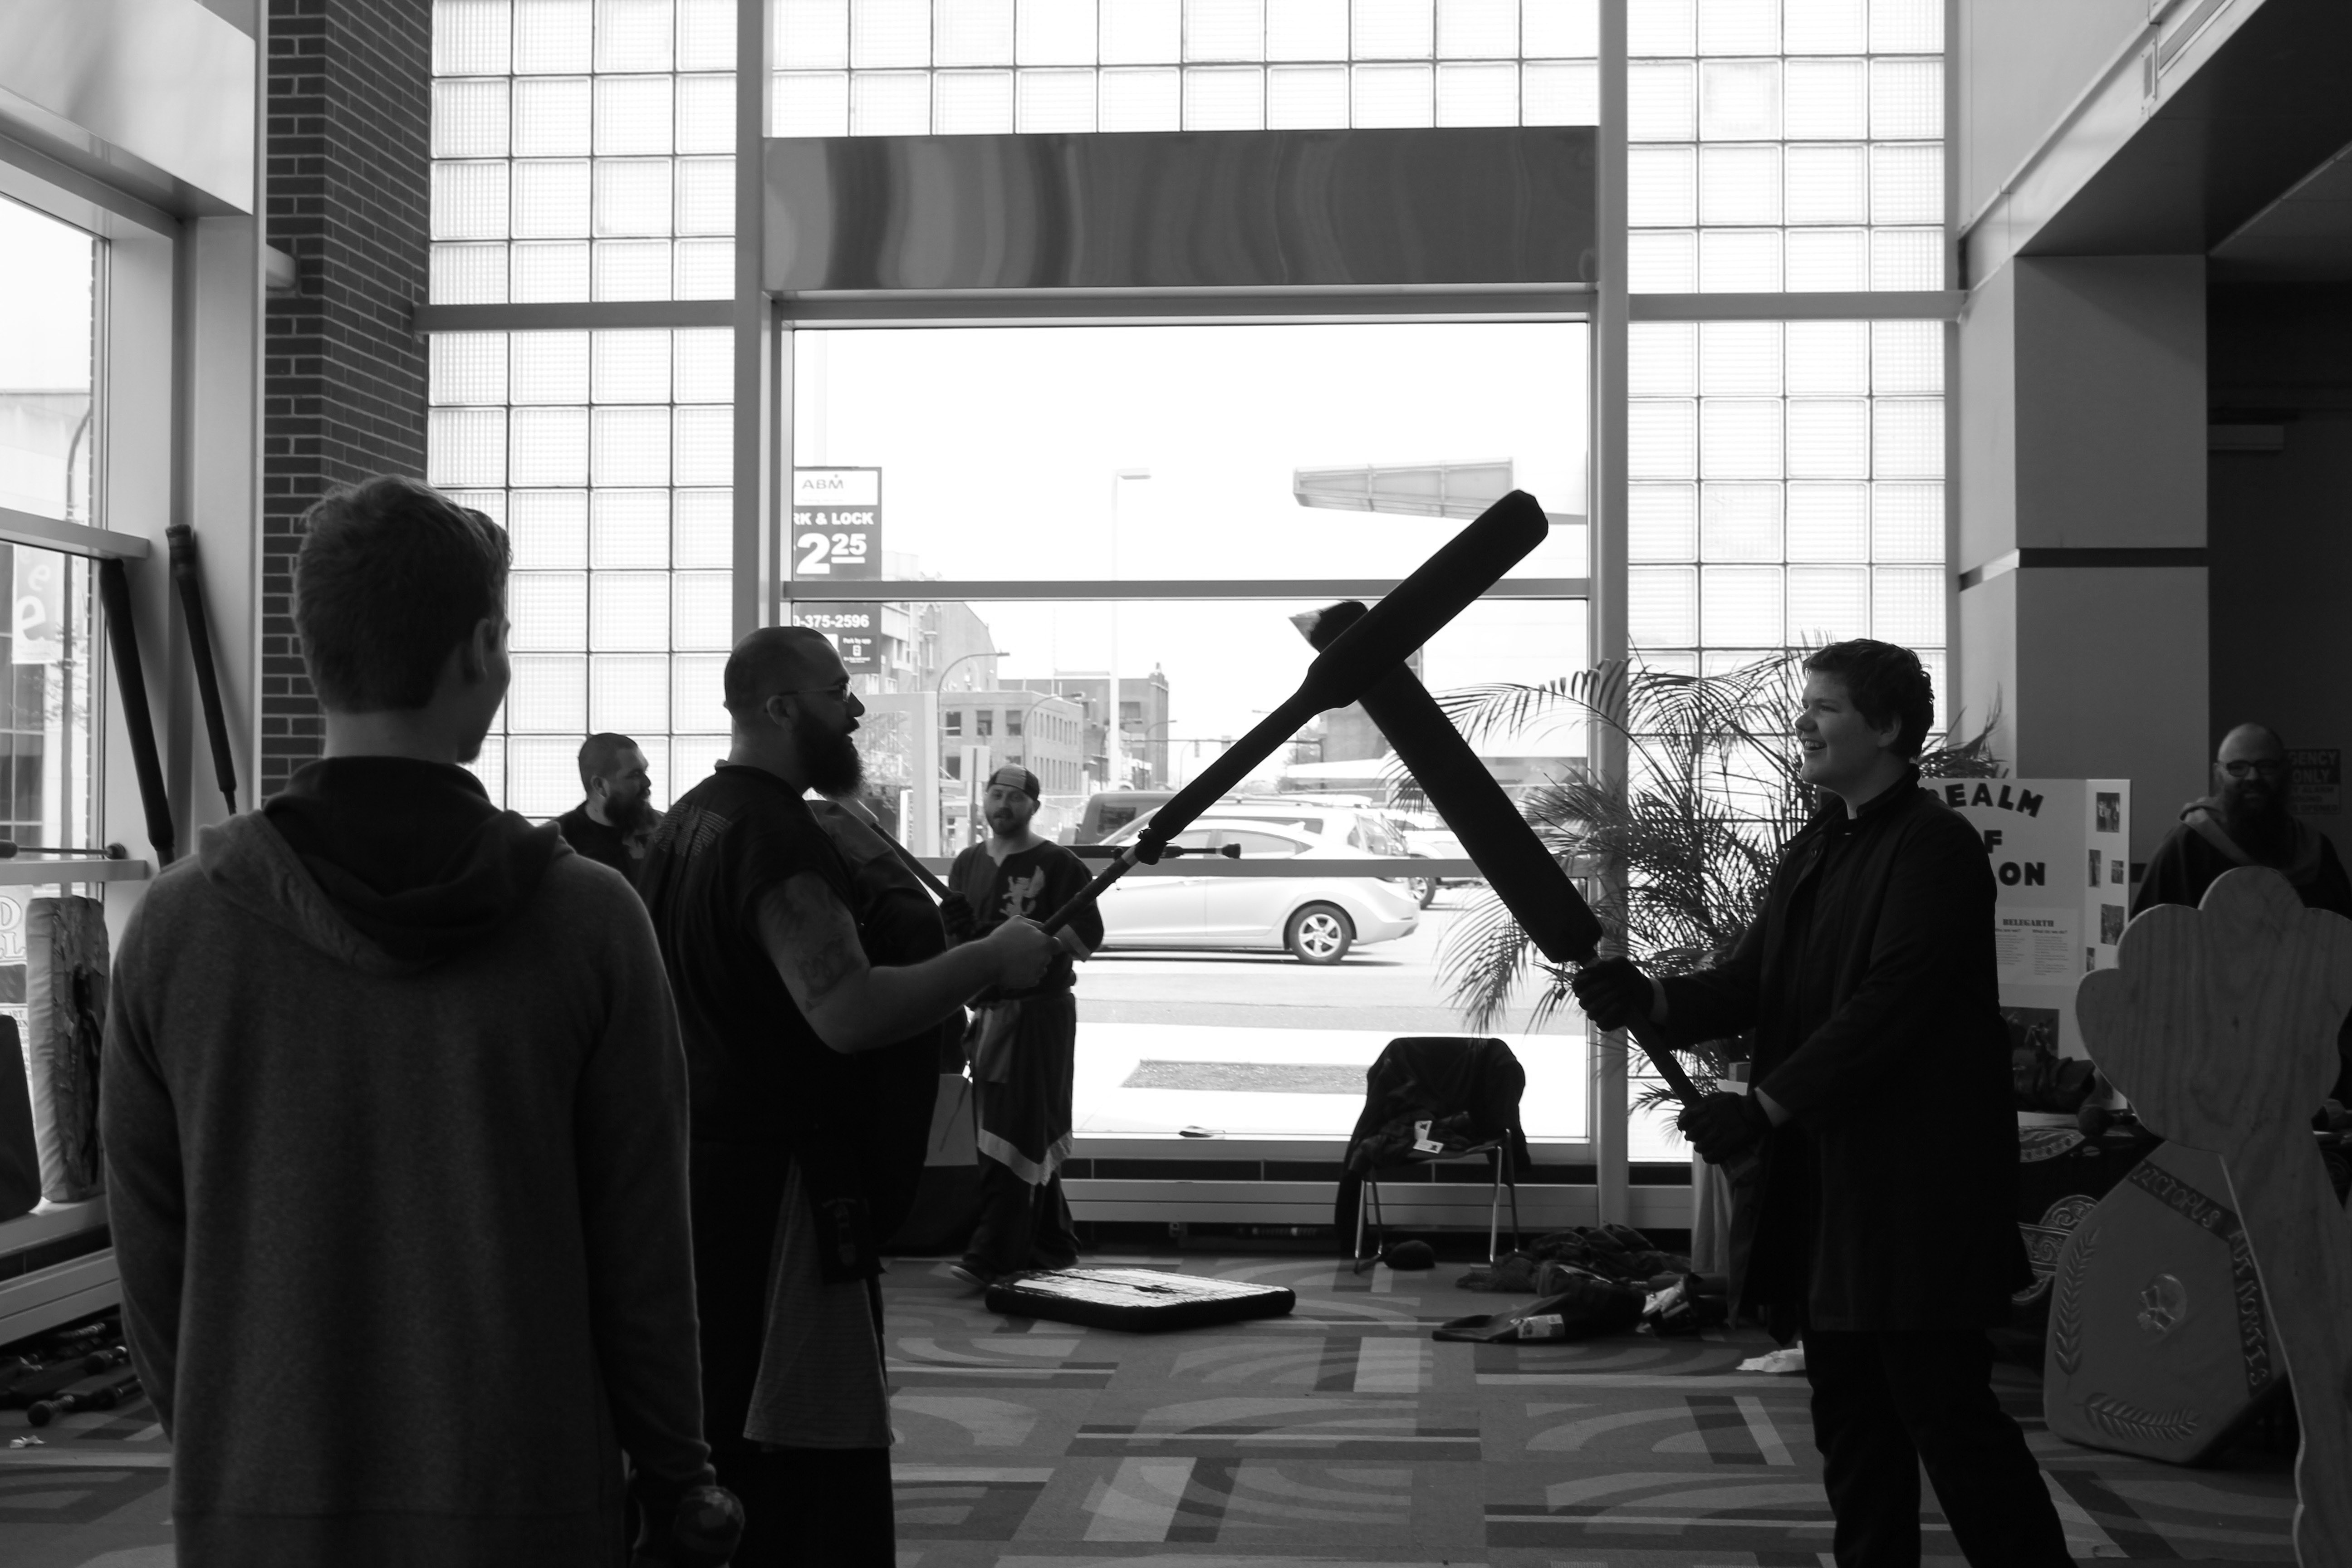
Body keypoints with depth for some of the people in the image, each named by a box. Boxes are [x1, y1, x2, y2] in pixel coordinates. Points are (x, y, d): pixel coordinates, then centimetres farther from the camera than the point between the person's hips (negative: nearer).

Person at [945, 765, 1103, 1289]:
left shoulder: (1058, 865, -5)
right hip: (986, 1011, 6)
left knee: (1012, 1138, -9)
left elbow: (1086, 940, -9)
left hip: (1040, 1013, -6)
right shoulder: (967, 864, 14)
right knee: (1034, 1138, 13)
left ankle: (991, 1256, -11)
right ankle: (1051, 1248, 23)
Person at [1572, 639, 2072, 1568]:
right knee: (1851, 1419, 12)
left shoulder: (1934, 847, -11)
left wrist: (1765, 1106, -22)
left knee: (1943, 1405, -5)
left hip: (1915, 1186, -8)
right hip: (1823, 1178, 8)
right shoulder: (1813, 851, 16)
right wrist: (1653, 1001, -7)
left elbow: (1890, 1006, -20)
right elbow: (1752, 984, 12)